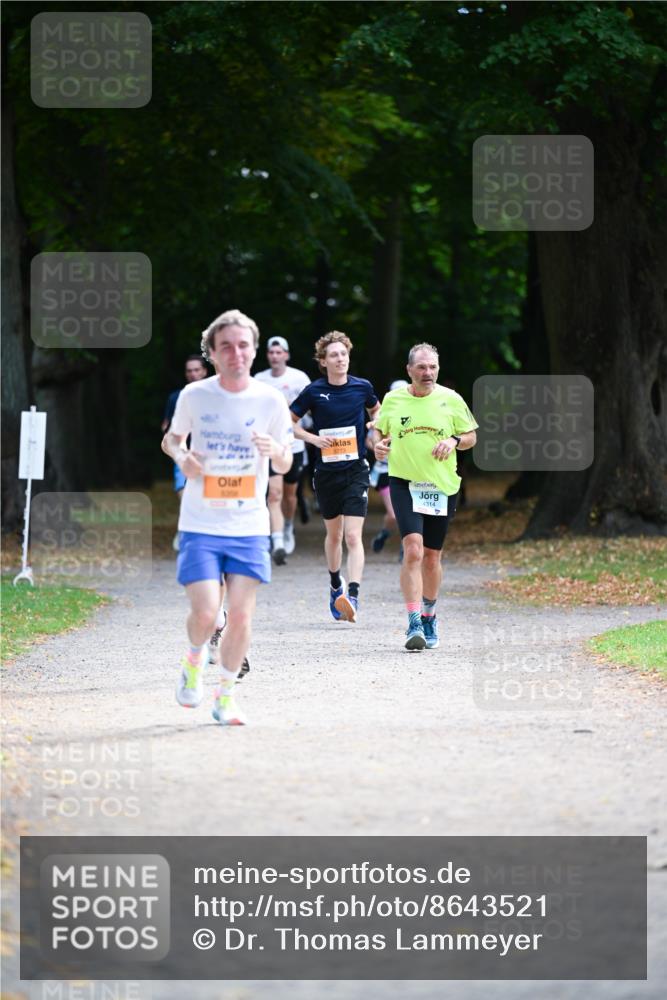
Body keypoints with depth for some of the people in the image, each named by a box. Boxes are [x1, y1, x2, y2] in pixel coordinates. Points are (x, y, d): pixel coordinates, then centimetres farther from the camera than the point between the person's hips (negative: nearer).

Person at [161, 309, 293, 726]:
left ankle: (226, 696, 17)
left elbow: (285, 466, 5)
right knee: (205, 612, -13)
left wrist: (276, 451, -18)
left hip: (249, 525, 1)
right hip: (200, 524, -1)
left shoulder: (270, 401, -2)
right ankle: (194, 660, 20)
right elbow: (173, 437, 15)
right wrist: (181, 457, -8)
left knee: (241, 616, -2)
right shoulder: (194, 396, -3)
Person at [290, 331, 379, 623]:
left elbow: (376, 411, 21)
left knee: (353, 536, -13)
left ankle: (353, 596, -21)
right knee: (333, 533, 15)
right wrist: (313, 438, -10)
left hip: (356, 470, -1)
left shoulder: (362, 387, -2)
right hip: (326, 471, 1)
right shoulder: (314, 391, -5)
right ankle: (335, 586, 37)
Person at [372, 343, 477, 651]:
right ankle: (414, 624, -21)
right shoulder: (392, 400, 2)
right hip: (404, 484, -1)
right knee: (413, 550, -18)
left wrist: (454, 441, -12)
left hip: (442, 487, 1)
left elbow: (471, 436, 9)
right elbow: (380, 430, 16)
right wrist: (379, 444, -6)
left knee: (432, 557, 10)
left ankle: (428, 617, 32)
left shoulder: (451, 400, 1)